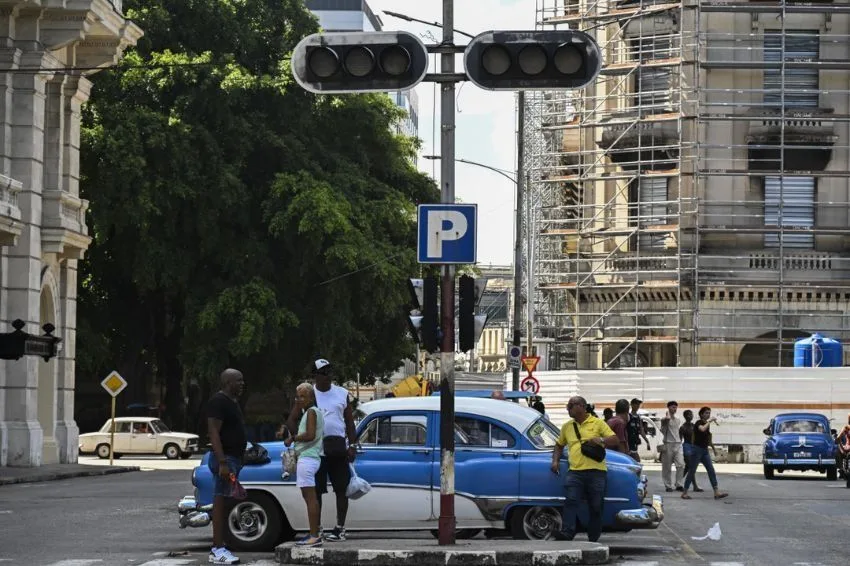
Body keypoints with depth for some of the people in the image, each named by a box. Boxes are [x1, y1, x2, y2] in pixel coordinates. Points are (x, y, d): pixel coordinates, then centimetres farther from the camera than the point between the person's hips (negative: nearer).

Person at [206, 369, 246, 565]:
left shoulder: (232, 402, 18)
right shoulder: (218, 402, -13)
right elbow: (213, 432, -20)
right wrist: (223, 463, -26)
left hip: (234, 459, 10)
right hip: (225, 459, -10)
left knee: (226, 504, 10)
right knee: (221, 502, -11)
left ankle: (217, 548, 14)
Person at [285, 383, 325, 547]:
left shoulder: (311, 412, -10)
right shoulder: (315, 412, 19)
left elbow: (310, 435, -22)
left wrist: (292, 438, -12)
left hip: (307, 458, -11)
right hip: (310, 458, 11)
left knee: (310, 496, -12)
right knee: (310, 496, 13)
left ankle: (314, 536, -15)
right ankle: (314, 534, 16)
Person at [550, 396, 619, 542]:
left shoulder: (598, 423, 9)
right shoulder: (567, 426, 20)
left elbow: (615, 440, 3)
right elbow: (559, 445, 32)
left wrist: (601, 440, -16)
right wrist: (555, 461, 14)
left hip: (596, 471, -2)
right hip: (575, 471, 2)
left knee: (595, 507, 2)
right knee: (571, 501, -19)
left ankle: (593, 539, 10)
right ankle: (567, 532, -30)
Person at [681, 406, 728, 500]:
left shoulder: (707, 424, 12)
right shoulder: (698, 423, -11)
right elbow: (702, 429, -36)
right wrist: (709, 421, -24)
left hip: (705, 450, 8)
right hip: (697, 449, -8)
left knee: (711, 471, -2)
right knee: (691, 472, -2)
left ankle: (717, 492, -6)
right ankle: (684, 493, 6)